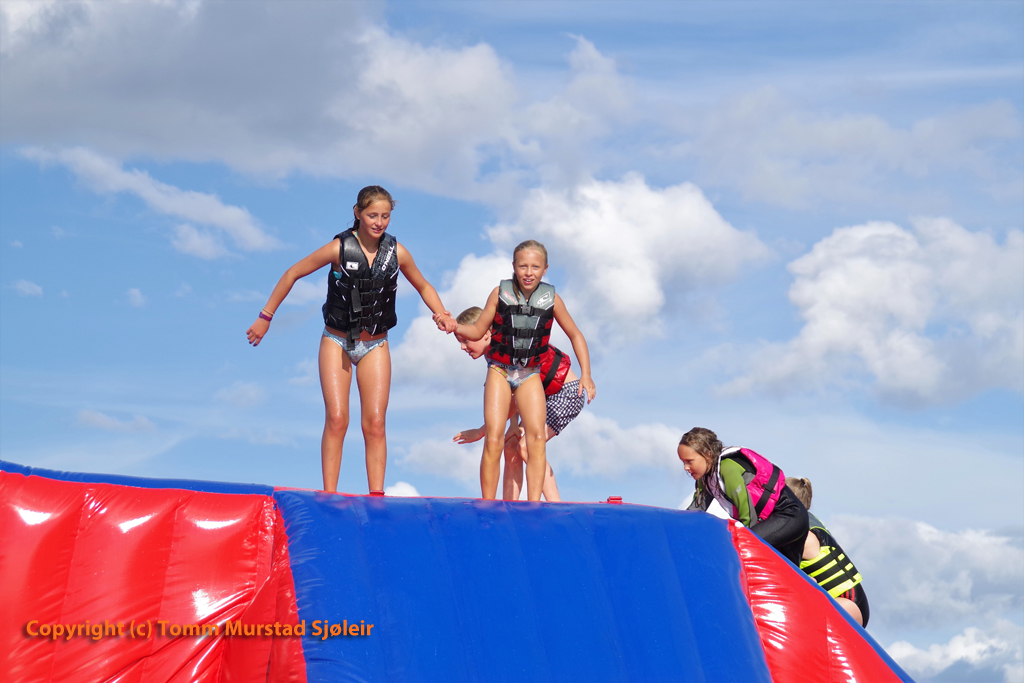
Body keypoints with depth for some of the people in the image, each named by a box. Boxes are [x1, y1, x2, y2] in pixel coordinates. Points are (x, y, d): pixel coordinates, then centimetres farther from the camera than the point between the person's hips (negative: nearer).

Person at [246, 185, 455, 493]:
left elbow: (423, 287, 13)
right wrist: (265, 317, -1)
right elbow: (292, 274, -3)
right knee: (336, 420, -10)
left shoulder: (397, 252, -5)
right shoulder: (339, 248, -13)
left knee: (375, 424, -4)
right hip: (337, 342, -2)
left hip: (375, 346, 2)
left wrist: (442, 315, -4)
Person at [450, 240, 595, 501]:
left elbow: (575, 335, 8)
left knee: (536, 437, -13)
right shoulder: (500, 293, -6)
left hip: (530, 374, 1)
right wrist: (452, 326, -15)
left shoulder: (551, 299, -4)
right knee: (494, 440, -11)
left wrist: (586, 374, 2)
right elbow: (477, 331, 3)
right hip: (499, 371, -1)